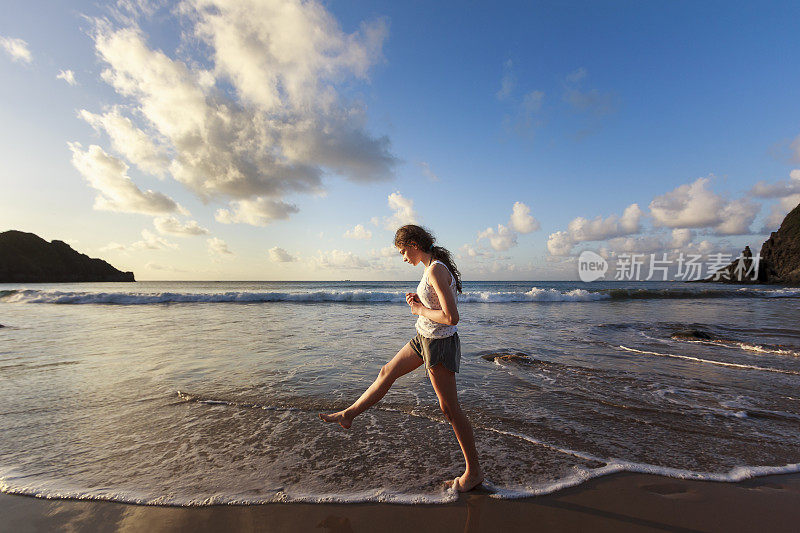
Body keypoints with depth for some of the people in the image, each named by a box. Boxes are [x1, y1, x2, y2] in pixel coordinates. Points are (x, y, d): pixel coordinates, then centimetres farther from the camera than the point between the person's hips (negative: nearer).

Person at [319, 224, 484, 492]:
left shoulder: (436, 270, -24)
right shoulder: (433, 267, 5)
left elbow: (451, 317, -31)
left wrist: (420, 310, -16)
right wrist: (418, 300, 1)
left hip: (439, 344, -10)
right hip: (424, 338, 10)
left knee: (449, 408, 3)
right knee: (387, 372, 19)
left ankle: (473, 471, 22)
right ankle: (348, 415, 38)